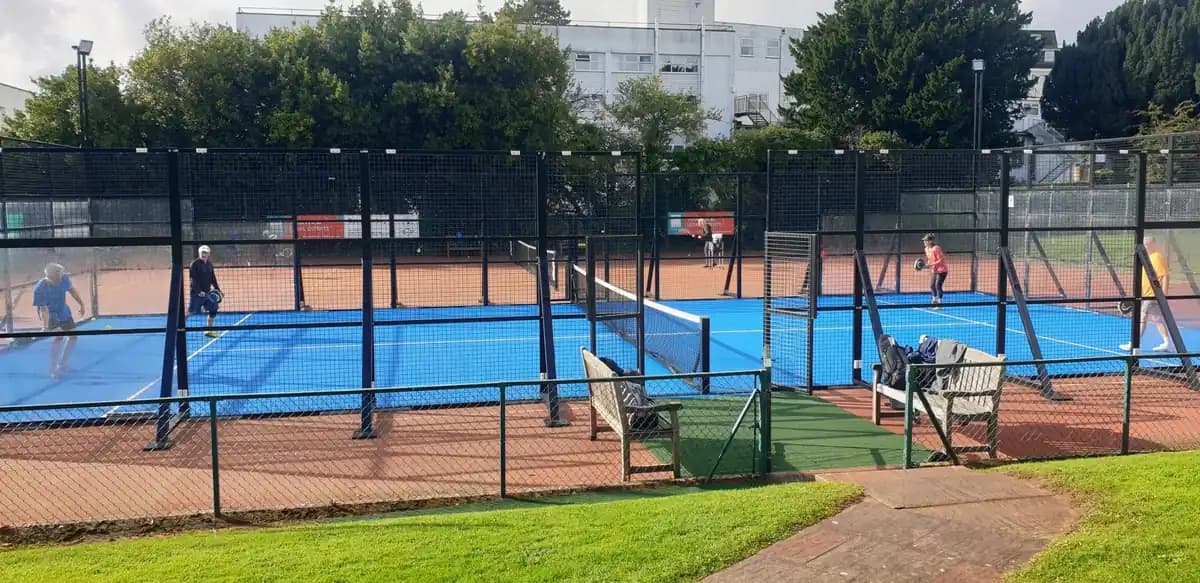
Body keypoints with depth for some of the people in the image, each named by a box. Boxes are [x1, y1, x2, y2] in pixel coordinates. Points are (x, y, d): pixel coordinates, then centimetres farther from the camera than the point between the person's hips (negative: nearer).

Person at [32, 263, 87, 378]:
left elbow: (72, 290, 2)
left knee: (73, 336, 10)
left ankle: (61, 365, 27)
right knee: (59, 336, -25)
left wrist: (81, 304, 8)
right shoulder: (40, 289, -32)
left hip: (64, 312, 7)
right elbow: (43, 309, -33)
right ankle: (53, 370, -18)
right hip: (51, 315, -6)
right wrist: (46, 325, -44)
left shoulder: (64, 278, -19)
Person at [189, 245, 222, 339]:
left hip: (207, 292, 7)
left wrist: (218, 290, 12)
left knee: (213, 309, 4)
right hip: (197, 293, -7)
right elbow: (193, 280, -15)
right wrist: (199, 291, -23)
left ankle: (209, 331, 13)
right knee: (190, 312, -5)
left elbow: (213, 279, 17)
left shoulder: (209, 264, 11)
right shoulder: (194, 264, -10)